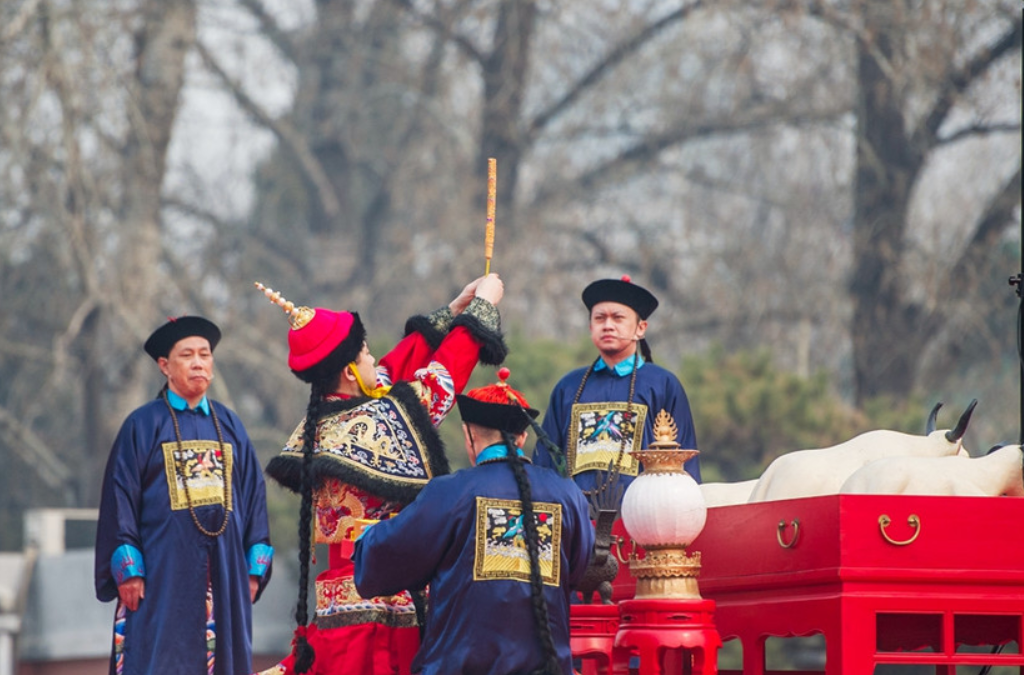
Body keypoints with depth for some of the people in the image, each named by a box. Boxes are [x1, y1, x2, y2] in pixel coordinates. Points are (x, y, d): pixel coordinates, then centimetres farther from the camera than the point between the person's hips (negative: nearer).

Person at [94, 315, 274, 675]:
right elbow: (120, 497, -3)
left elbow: (253, 493, 13)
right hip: (163, 573, -4)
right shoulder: (143, 425, 0)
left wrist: (255, 565, 6)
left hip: (224, 572, 4)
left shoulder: (230, 426, 12)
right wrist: (127, 567, -10)